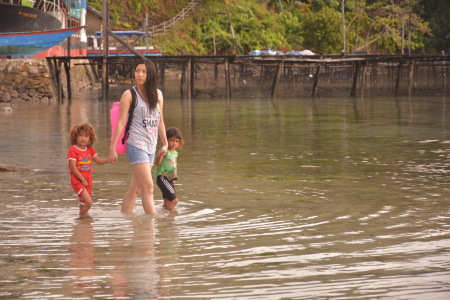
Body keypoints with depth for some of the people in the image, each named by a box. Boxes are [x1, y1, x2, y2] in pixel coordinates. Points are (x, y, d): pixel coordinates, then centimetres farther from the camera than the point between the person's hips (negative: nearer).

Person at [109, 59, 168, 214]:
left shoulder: (158, 95, 11)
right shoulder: (129, 95, -3)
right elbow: (121, 122, -5)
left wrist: (165, 143, 18)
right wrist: (112, 148, -7)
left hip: (151, 146, 6)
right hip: (136, 144, -6)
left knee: (135, 188, 7)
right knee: (148, 187, -13)